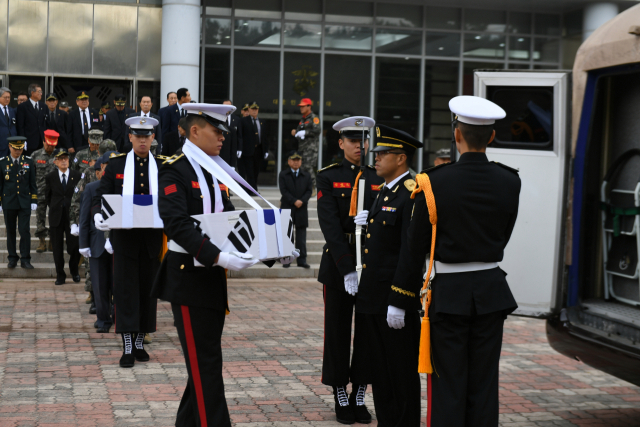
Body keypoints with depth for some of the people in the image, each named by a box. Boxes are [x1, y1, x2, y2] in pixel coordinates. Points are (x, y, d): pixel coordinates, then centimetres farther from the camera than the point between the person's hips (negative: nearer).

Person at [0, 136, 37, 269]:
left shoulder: (29, 162, 3)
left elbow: (33, 183, 6)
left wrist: (34, 202, 1)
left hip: (24, 203, -1)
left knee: (25, 231, -7)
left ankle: (25, 259, -1)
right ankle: (12, 258, 17)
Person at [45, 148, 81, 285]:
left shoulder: (77, 176, 1)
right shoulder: (50, 177, 4)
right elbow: (48, 197, 15)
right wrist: (55, 208, 11)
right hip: (56, 216, 1)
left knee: (75, 246, -3)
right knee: (57, 247, 4)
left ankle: (74, 271, 22)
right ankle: (60, 275, 16)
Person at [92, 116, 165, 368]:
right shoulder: (116, 165, 4)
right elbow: (100, 198, 1)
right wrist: (98, 215, -20)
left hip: (153, 238, 2)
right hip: (125, 237, -1)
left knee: (148, 289, 8)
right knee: (125, 290, -2)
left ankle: (139, 342, 20)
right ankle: (127, 347, 2)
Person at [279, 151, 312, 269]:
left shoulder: (306, 176, 12)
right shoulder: (283, 175, 5)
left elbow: (309, 191, 4)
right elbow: (284, 191, -5)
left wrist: (302, 201, -13)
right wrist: (294, 201, -16)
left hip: (301, 209, 2)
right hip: (287, 209, -2)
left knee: (301, 237, 3)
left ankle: (302, 260, 5)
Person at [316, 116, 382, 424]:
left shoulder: (379, 178, 8)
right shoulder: (328, 177, -1)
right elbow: (330, 226, -11)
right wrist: (347, 269, -19)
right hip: (338, 262, -2)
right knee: (338, 331, 4)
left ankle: (359, 395, 17)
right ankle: (341, 397, 15)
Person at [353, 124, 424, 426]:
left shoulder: (412, 194, -15)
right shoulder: (385, 191, 15)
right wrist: (368, 223, 7)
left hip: (395, 300, -9)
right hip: (372, 299, 9)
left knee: (401, 376, 2)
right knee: (379, 372, 17)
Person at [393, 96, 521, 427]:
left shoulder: (435, 182, -12)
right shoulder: (509, 182, -2)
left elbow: (415, 247, -8)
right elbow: (502, 237, 10)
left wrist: (400, 301, 1)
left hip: (449, 293, -3)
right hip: (491, 291, 3)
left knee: (448, 387, 3)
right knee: (484, 386, 10)